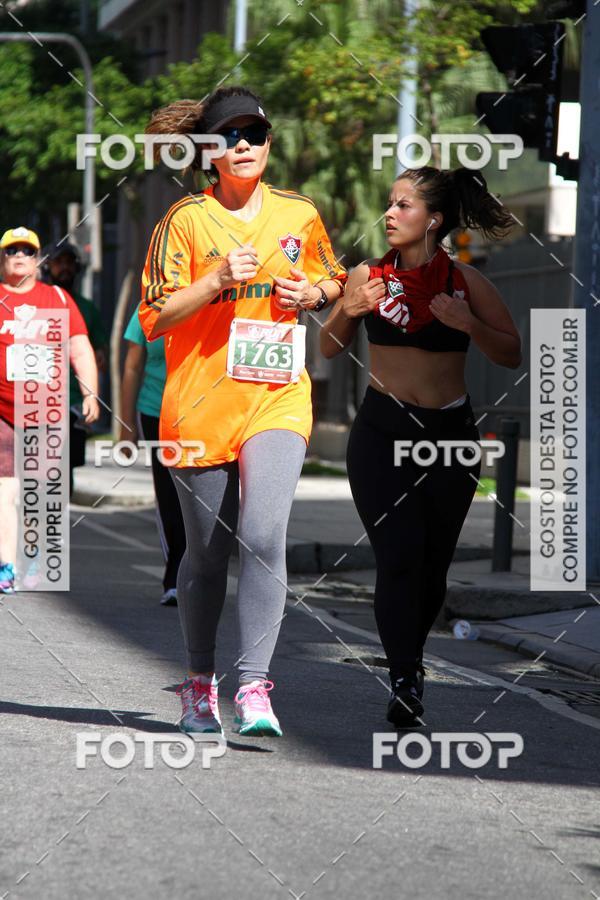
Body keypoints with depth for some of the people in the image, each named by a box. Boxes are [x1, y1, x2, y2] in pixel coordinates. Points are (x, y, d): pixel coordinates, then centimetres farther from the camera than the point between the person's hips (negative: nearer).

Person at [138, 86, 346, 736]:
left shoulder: (299, 215, 7)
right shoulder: (186, 220, -2)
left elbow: (334, 283, 23)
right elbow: (154, 318, -5)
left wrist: (311, 293, 1)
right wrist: (219, 280, -17)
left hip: (277, 398, 1)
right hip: (200, 402, -1)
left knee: (264, 537, -18)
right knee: (208, 552, 8)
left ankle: (253, 687, -16)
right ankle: (199, 683, 27)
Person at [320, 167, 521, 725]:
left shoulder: (465, 282, -2)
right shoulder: (368, 276, 1)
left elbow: (512, 354, 1)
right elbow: (329, 349, 11)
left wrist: (470, 325, -16)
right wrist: (346, 312, -9)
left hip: (449, 433, 0)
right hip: (381, 432, 0)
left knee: (434, 560, 8)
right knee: (398, 556, -12)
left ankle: (412, 656, 32)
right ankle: (403, 680, -7)